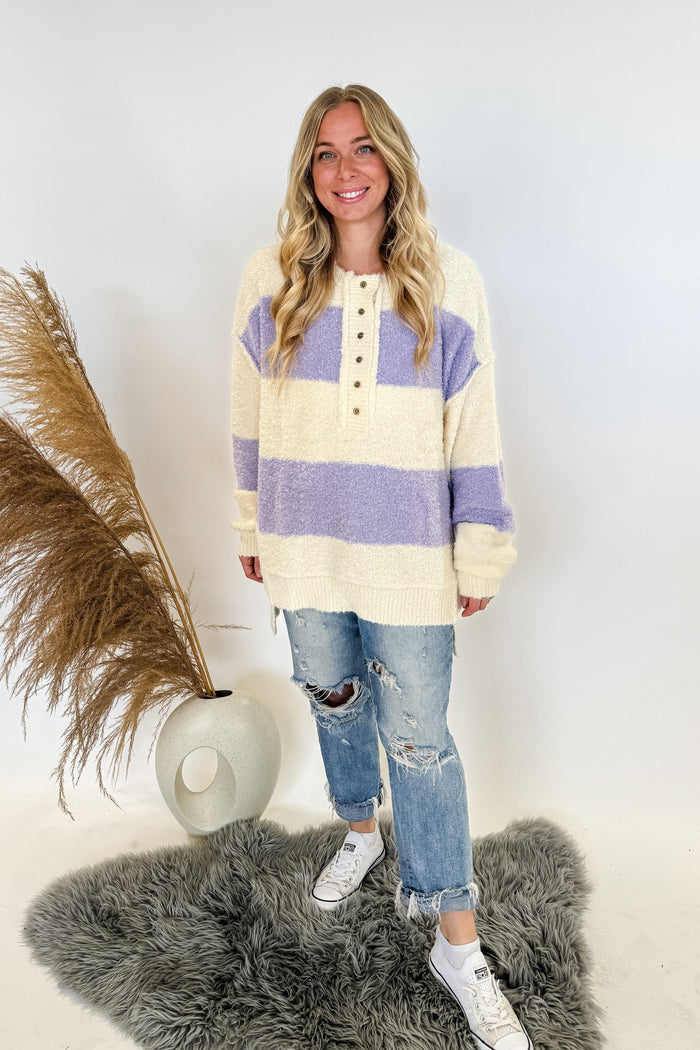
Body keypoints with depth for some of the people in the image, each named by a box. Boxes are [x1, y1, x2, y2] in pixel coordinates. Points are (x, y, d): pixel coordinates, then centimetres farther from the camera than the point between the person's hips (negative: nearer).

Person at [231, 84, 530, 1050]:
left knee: (421, 742, 4)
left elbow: (474, 435, -4)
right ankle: (362, 832, 51)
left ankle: (458, 945, 23)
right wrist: (252, 531, 10)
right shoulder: (271, 280, -2)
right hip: (305, 552, 3)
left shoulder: (449, 282, -6)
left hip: (410, 562, -2)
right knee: (333, 700, 21)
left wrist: (481, 560, -2)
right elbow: (251, 422, 6)